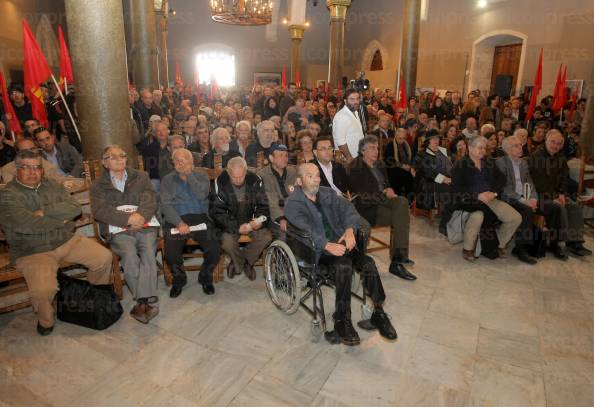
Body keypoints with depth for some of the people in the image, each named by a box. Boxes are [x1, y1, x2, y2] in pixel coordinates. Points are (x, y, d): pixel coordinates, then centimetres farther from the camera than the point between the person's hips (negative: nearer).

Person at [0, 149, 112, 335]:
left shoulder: (52, 185, 8)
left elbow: (75, 208, -5)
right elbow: (27, 224, -24)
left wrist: (44, 212, -17)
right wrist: (61, 219, -10)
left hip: (67, 241, 5)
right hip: (33, 252, -5)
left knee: (104, 257, -3)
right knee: (43, 290, -29)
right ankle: (45, 320, 5)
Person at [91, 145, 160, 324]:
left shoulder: (141, 177, 19)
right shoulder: (98, 185, 15)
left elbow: (150, 201, 6)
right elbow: (99, 210, -1)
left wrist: (141, 216, -16)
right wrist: (128, 218, -15)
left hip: (145, 225, 1)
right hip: (118, 230, -1)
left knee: (148, 254, -27)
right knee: (130, 257, -28)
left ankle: (142, 302, -28)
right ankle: (148, 301, -21)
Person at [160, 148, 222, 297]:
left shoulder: (201, 176, 13)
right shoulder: (167, 180, 13)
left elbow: (201, 195, -8)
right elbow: (166, 205, -1)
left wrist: (189, 174, -7)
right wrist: (179, 223, -17)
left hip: (200, 218, 0)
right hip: (176, 220, 0)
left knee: (214, 249, -23)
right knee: (170, 253, -26)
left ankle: (206, 278, 9)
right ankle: (178, 279, 7)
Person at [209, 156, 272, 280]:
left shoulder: (255, 180, -10)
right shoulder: (220, 182, -17)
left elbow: (263, 205, -2)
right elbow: (216, 212, -15)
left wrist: (259, 220, -25)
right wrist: (237, 227, -26)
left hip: (250, 220, 2)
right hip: (229, 222, -2)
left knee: (266, 237, -21)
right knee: (227, 242, -30)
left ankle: (241, 261, 3)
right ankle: (239, 263, 5)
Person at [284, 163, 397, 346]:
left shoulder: (327, 193, 17)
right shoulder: (293, 203, -2)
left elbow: (348, 209, 5)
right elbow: (304, 229, -19)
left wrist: (350, 230, -16)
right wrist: (327, 245, -34)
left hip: (340, 243, 5)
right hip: (317, 251, -5)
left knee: (368, 263, -20)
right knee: (344, 266, -32)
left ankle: (378, 312, -7)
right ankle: (342, 321, -18)